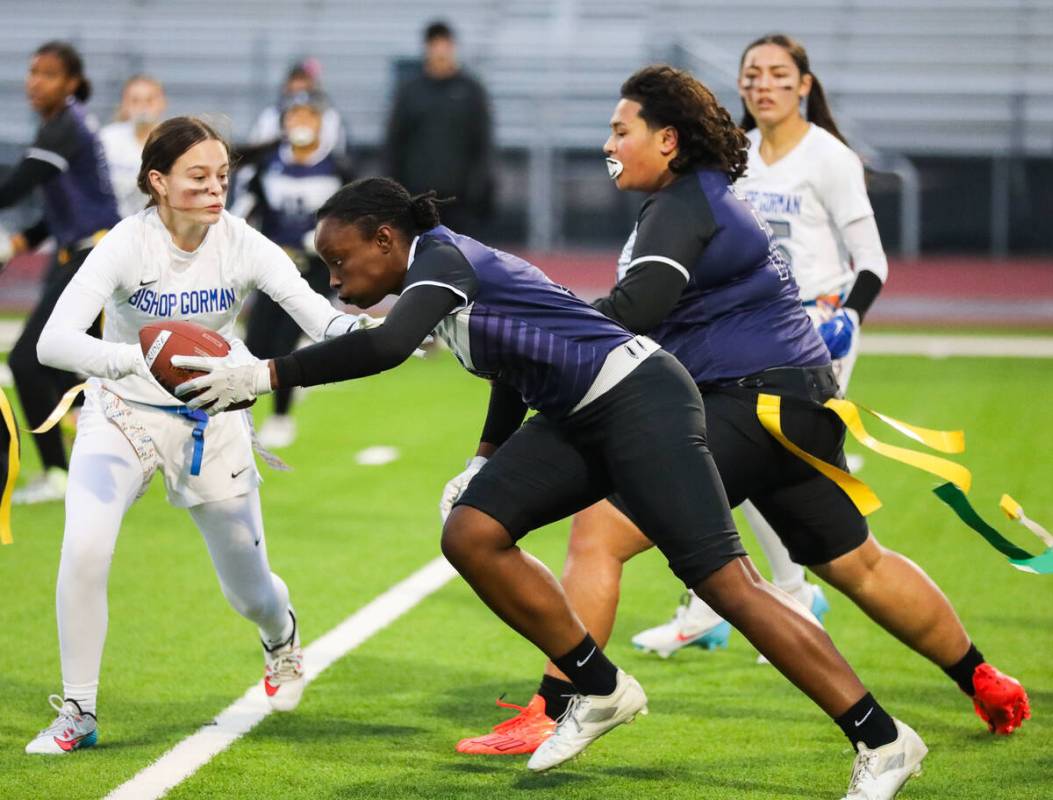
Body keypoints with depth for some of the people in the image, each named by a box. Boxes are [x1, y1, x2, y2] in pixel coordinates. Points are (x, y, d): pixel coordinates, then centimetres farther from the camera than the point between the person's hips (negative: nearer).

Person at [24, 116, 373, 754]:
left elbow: (321, 317, -25)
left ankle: (281, 635, 49)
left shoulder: (241, 243, -16)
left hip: (213, 420, 2)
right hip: (124, 412, -2)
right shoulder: (127, 245, -22)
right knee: (84, 550, -27)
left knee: (250, 593, 9)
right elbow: (54, 342, -33)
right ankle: (77, 714, -9)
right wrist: (139, 357, -51)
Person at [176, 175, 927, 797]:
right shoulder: (445, 268, 15)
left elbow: (386, 347, -32)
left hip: (639, 399, -9)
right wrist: (485, 460, 26)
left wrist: (265, 374, -27)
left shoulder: (441, 256, -13)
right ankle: (602, 691, 10)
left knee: (727, 582, -11)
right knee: (471, 533, -2)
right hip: (579, 418, 9)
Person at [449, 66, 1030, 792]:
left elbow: (633, 310, -27)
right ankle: (986, 683, 34)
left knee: (599, 531, -14)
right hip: (798, 404, 11)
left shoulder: (683, 207, -12)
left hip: (748, 401, -11)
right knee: (856, 563, 23)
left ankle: (550, 714, -16)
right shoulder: (708, 197, 18)